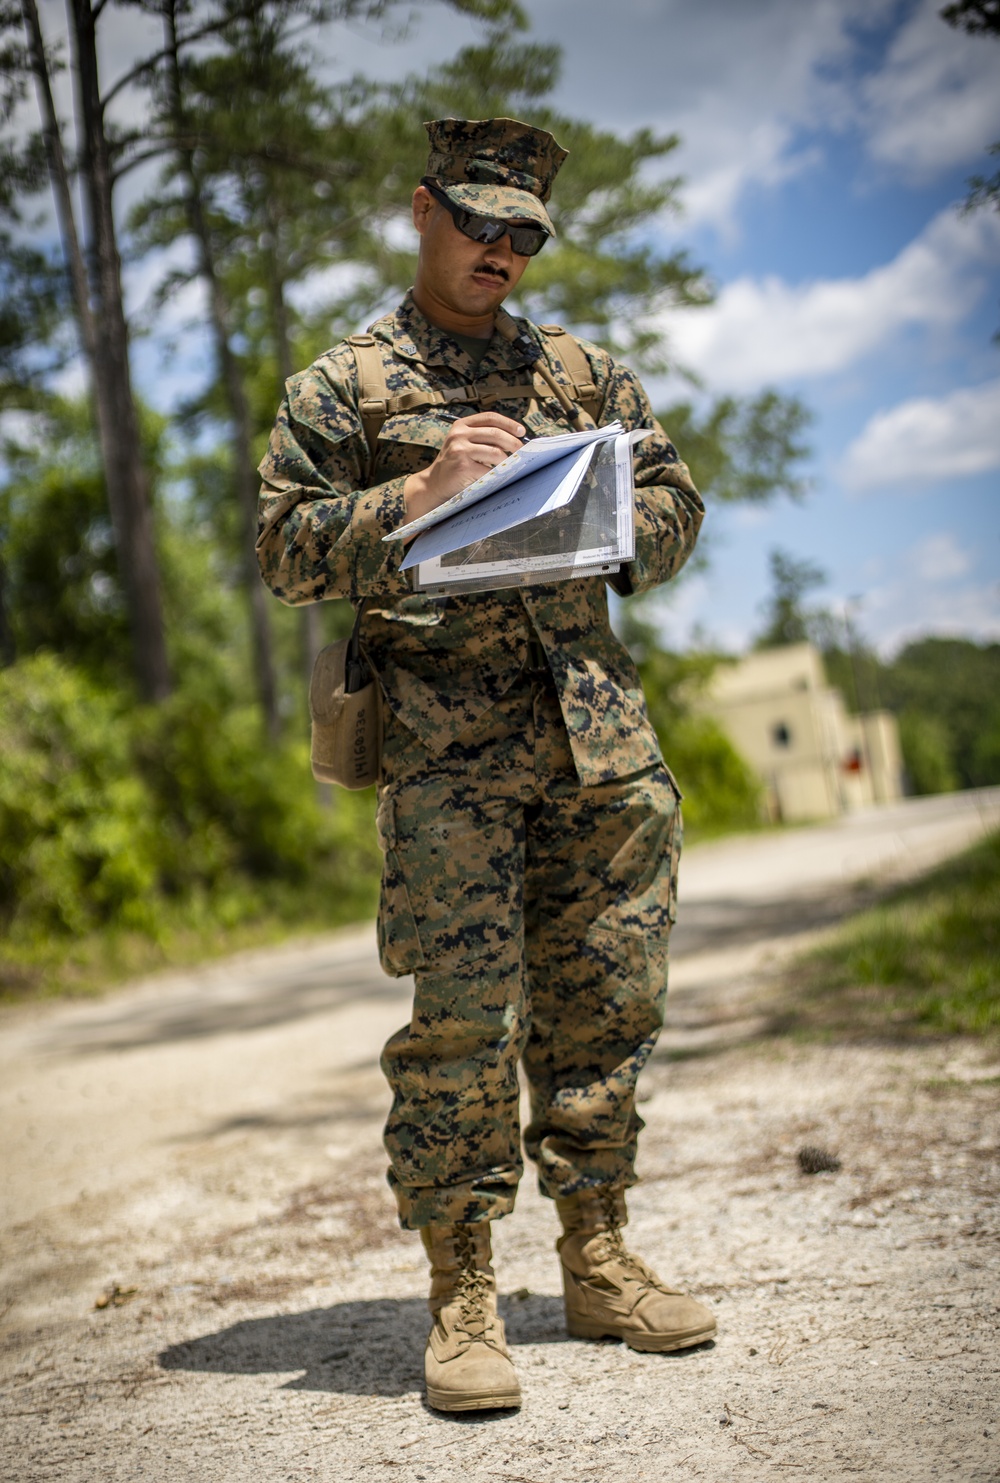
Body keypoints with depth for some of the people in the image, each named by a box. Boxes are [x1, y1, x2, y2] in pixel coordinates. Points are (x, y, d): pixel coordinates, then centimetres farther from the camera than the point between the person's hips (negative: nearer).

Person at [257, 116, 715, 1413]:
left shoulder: (581, 373, 20)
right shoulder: (345, 386, 9)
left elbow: (676, 506, 18)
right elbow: (286, 551, 0)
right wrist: (418, 494, -14)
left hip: (599, 727, 4)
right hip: (446, 742, -4)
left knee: (604, 1001, 6)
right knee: (463, 1016, -8)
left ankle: (598, 1263, 18)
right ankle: (462, 1298, 2)